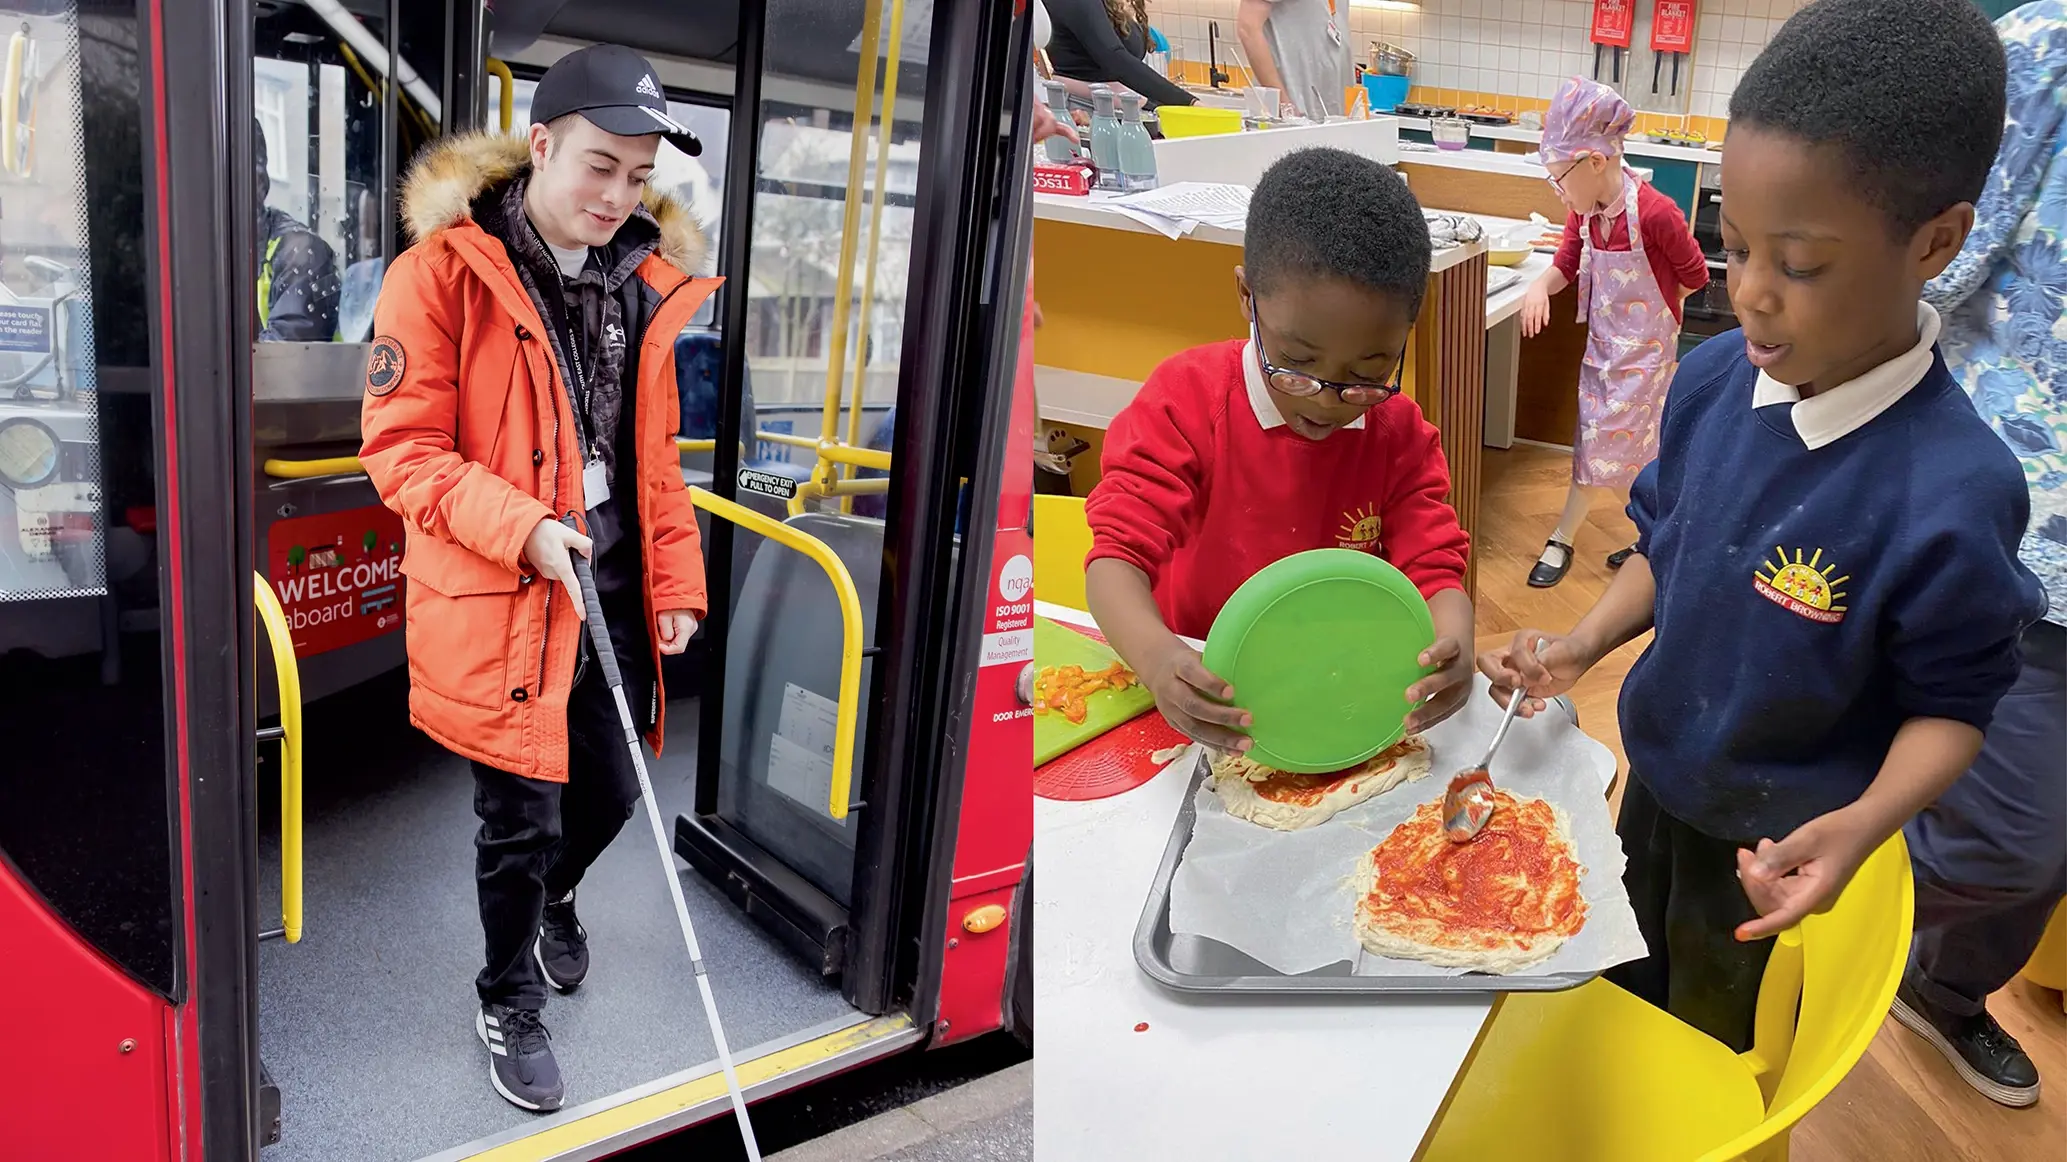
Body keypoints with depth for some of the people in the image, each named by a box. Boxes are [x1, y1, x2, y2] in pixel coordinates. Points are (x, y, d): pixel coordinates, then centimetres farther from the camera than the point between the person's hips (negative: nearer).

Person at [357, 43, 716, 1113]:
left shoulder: (643, 280, 7)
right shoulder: (442, 272, -11)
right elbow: (401, 449, -12)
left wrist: (676, 584, 10)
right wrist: (524, 531, -23)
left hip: (613, 591, 5)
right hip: (502, 603, -5)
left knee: (612, 788, 16)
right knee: (521, 818, 5)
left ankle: (552, 896, 51)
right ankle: (509, 1005, 31)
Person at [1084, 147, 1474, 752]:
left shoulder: (1401, 434, -1)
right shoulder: (1187, 397, -9)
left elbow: (1434, 571, -5)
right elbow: (1119, 551, -17)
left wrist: (1453, 646, -30)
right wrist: (1156, 656, -38)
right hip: (1210, 699, -1)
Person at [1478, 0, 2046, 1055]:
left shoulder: (1953, 491, -31)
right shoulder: (1713, 381, -15)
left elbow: (1949, 704, -18)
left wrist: (1861, 823, -34)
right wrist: (1584, 642, -13)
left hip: (1775, 846, -5)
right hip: (1657, 774, 5)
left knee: (1710, 1038, 22)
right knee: (1623, 989, 30)